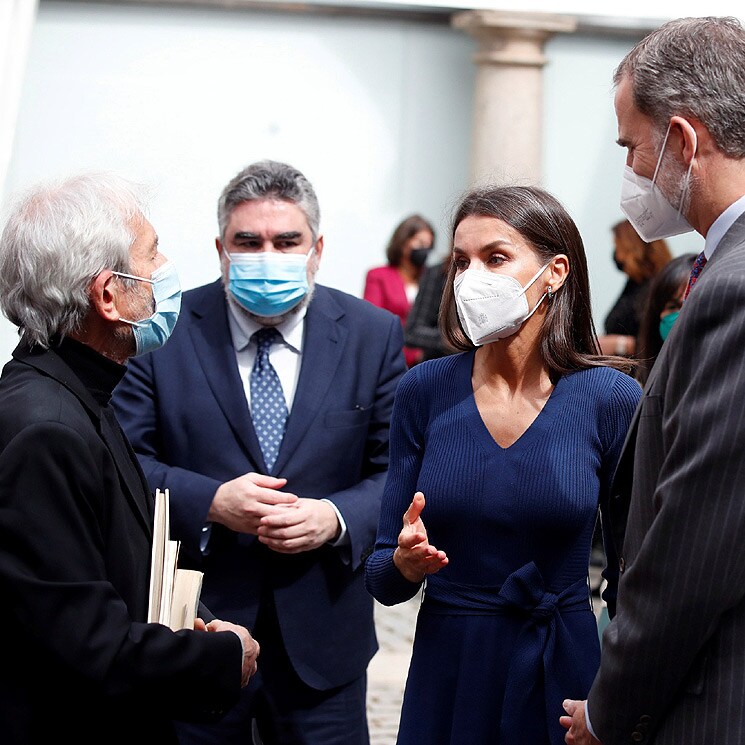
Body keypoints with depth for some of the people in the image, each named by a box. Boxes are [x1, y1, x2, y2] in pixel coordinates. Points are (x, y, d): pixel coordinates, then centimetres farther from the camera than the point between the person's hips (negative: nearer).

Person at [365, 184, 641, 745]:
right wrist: (407, 562, -21)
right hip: (444, 676, 2)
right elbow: (383, 581, 0)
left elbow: (630, 582, -1)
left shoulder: (612, 399, -9)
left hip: (564, 676, -2)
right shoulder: (424, 391, -4)